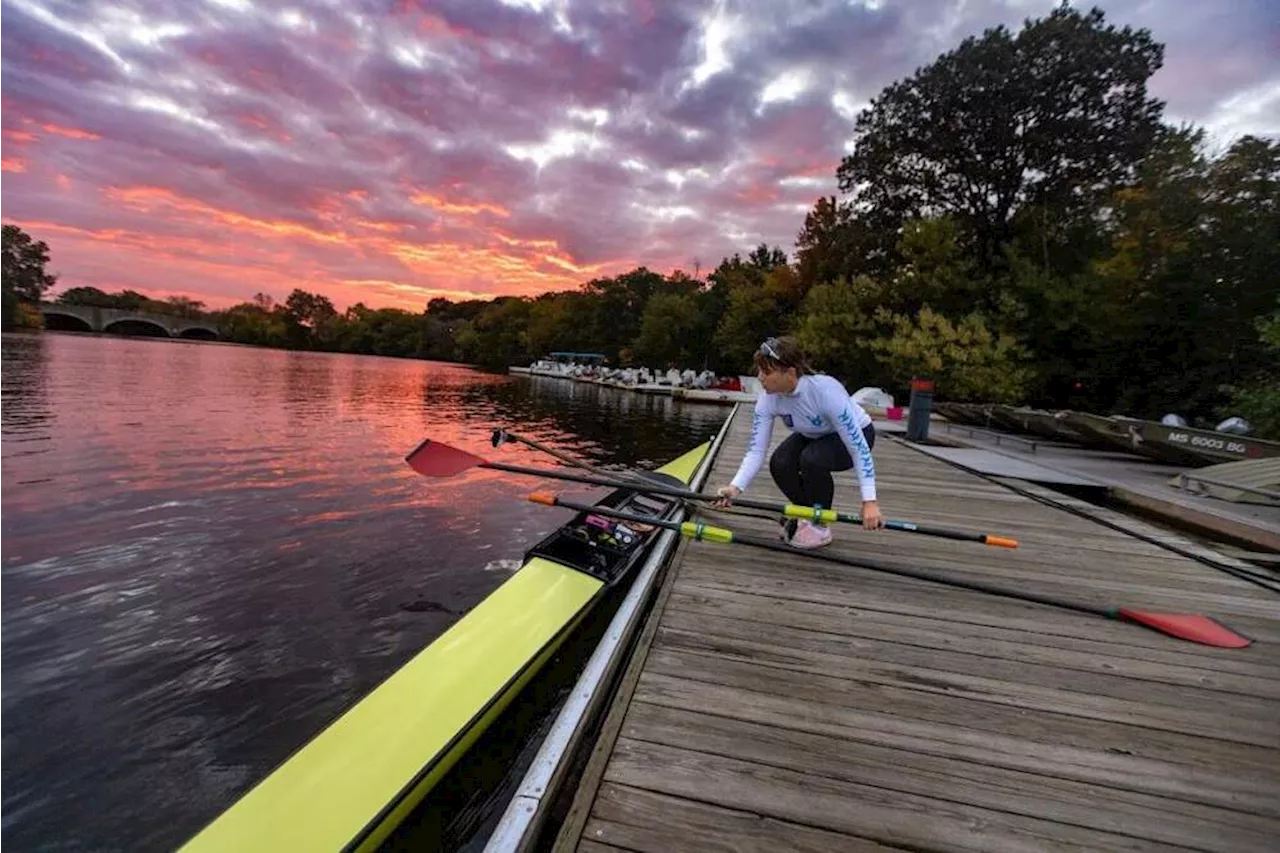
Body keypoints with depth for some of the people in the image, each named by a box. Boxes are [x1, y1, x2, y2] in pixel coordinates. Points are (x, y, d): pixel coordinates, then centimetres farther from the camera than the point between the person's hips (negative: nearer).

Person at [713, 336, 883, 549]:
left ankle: (819, 526, -7)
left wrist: (870, 501, -39)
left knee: (812, 459, -33)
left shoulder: (826, 391, -38)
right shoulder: (768, 399, -23)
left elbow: (859, 448, -35)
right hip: (814, 436, 5)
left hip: (858, 434, -5)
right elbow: (756, 450, -23)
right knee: (779, 464, -22)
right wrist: (735, 487, -38)